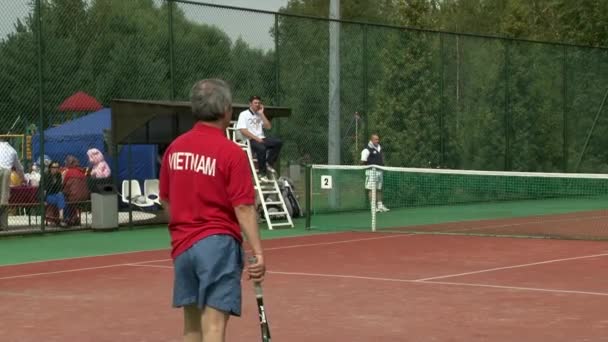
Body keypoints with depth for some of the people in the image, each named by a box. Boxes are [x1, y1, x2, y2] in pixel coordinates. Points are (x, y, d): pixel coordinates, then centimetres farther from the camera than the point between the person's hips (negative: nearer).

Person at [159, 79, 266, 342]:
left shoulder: (174, 148, 6)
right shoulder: (232, 153, -11)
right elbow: (243, 208, -15)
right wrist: (258, 252, -13)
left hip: (182, 245, 6)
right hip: (218, 243, -6)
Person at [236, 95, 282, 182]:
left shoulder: (259, 115, 22)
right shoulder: (244, 114, 3)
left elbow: (268, 126, 11)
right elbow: (243, 130, -9)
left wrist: (261, 114, 7)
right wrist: (256, 138, -16)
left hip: (261, 138, 6)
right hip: (250, 140, -6)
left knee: (278, 142, -18)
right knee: (261, 148, -37)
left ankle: (269, 163, -10)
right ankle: (263, 173, -26)